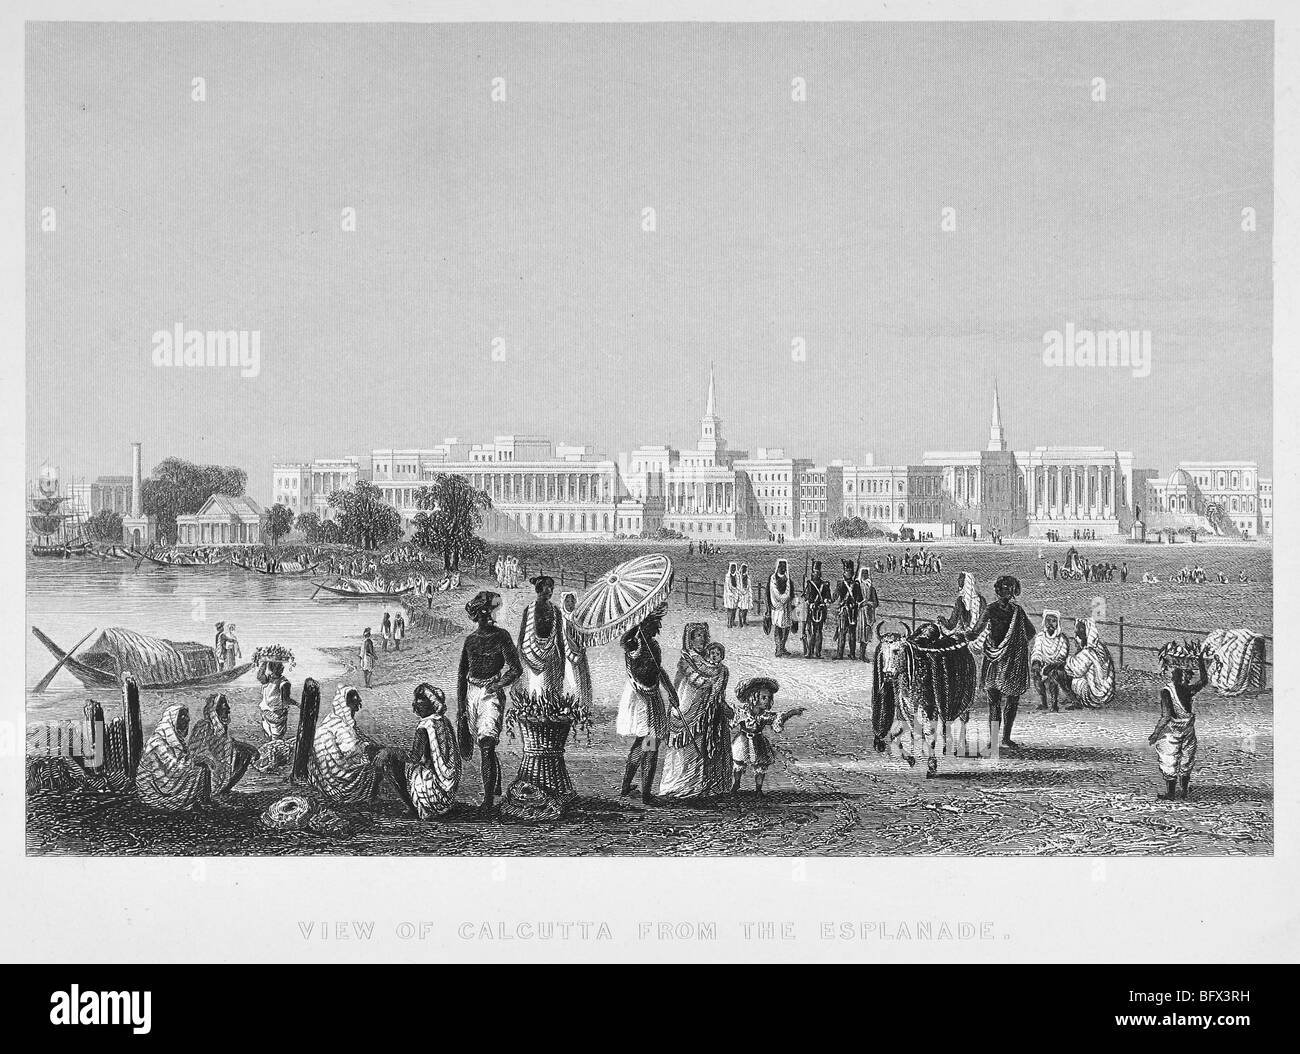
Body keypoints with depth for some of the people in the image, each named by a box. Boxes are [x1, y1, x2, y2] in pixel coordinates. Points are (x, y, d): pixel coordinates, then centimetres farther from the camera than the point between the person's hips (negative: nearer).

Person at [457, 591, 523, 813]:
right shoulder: (470, 639, 11)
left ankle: (489, 797, -19)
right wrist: (460, 707, 11)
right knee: (484, 747, 10)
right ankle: (495, 786, 28)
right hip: (472, 693, 5)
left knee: (487, 743, -18)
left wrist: (497, 685, -18)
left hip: (492, 694, -5)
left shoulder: (501, 636, -3)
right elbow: (462, 675, 15)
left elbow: (516, 669, -8)